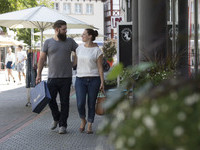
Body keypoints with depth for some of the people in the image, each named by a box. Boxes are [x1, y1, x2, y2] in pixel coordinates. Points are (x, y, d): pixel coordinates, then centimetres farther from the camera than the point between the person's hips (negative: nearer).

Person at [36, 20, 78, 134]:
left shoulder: (70, 42, 7)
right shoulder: (48, 42, 5)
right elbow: (42, 58, 7)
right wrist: (39, 74, 4)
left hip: (66, 78, 0)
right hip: (52, 77, 0)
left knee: (65, 102, 1)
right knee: (50, 99, 0)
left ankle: (62, 125, 10)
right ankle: (56, 118, 26)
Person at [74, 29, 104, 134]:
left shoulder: (97, 50, -3)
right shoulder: (79, 48, 9)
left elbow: (100, 67, -3)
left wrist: (102, 82, -6)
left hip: (94, 79, -2)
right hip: (80, 79, 2)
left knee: (91, 104, 2)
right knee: (80, 104, -10)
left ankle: (89, 126, 16)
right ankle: (83, 121, 18)